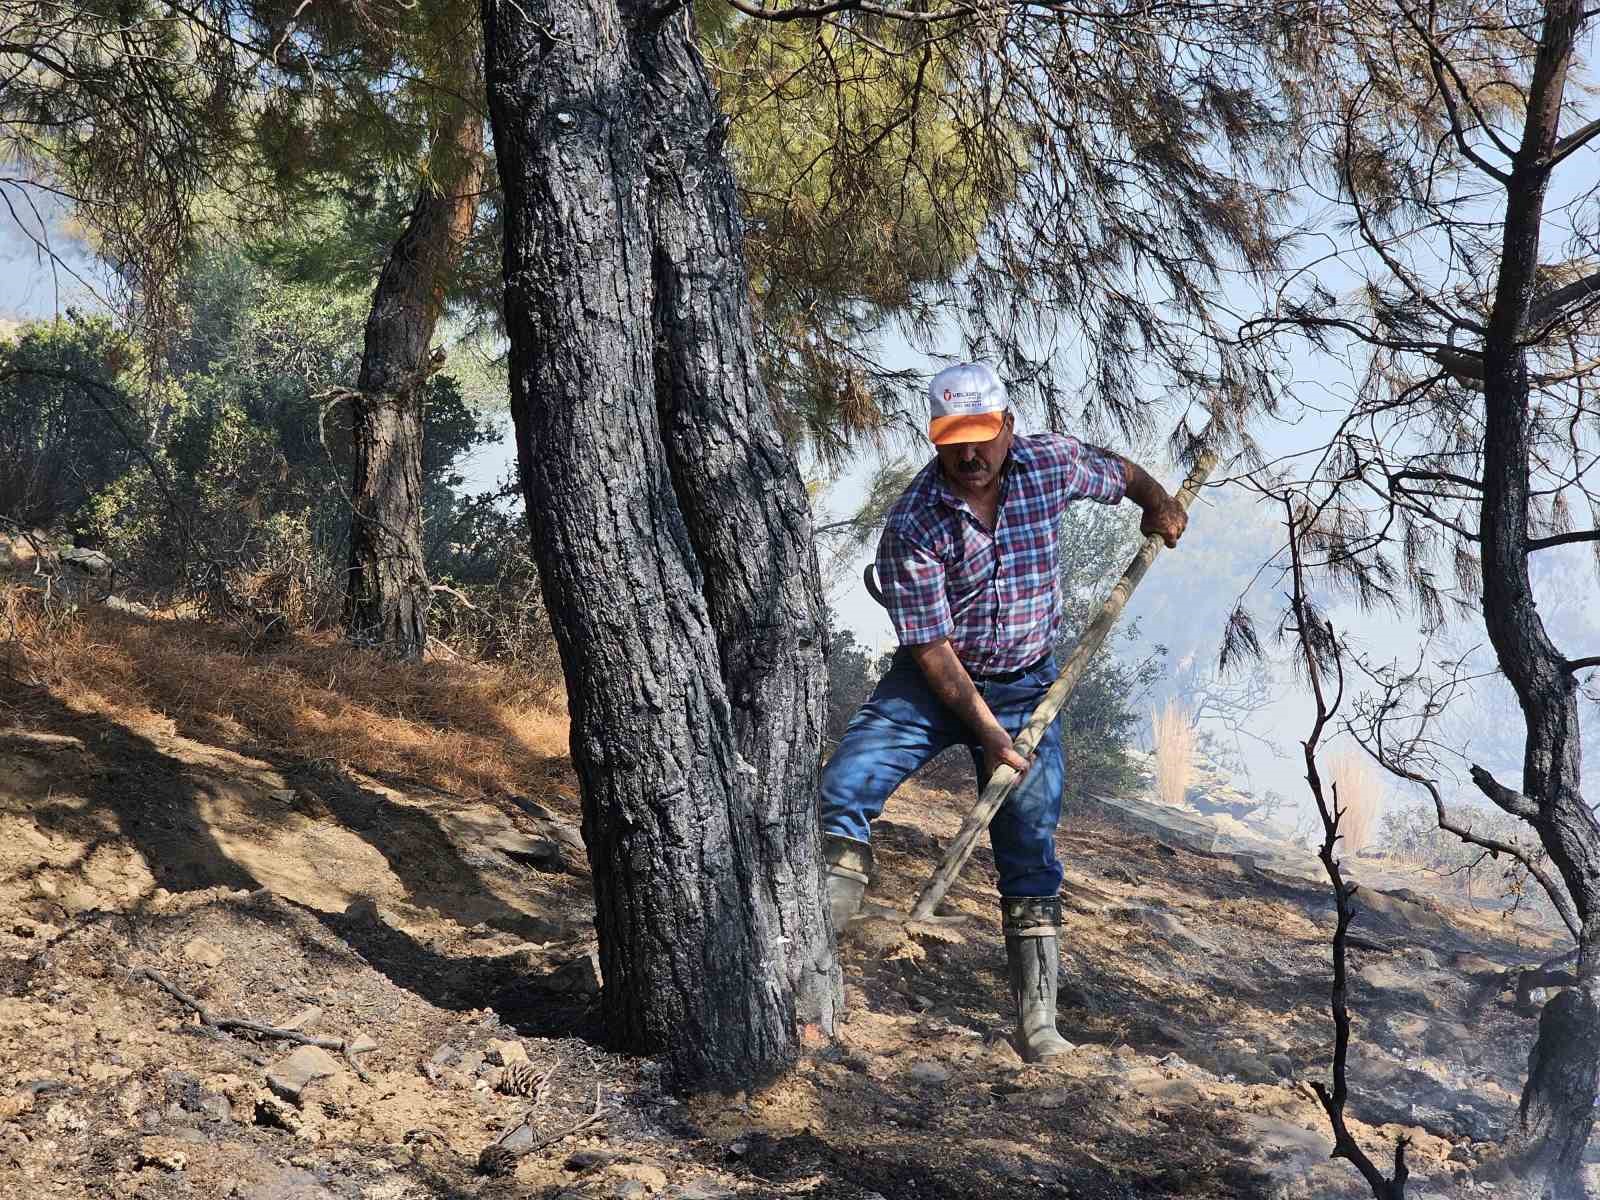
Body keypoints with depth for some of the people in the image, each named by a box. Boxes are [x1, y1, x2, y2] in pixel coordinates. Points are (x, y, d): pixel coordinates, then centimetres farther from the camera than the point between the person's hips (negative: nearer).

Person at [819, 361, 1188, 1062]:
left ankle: (1037, 1022, 3)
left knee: (1029, 843, -4)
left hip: (1026, 684, 1)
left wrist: (1157, 501, -5)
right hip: (934, 681, -1)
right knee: (844, 784, -19)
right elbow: (932, 646, -18)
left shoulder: (1051, 463, -9)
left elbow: (1120, 472, 15)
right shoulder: (913, 522, -19)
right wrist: (987, 732, -21)